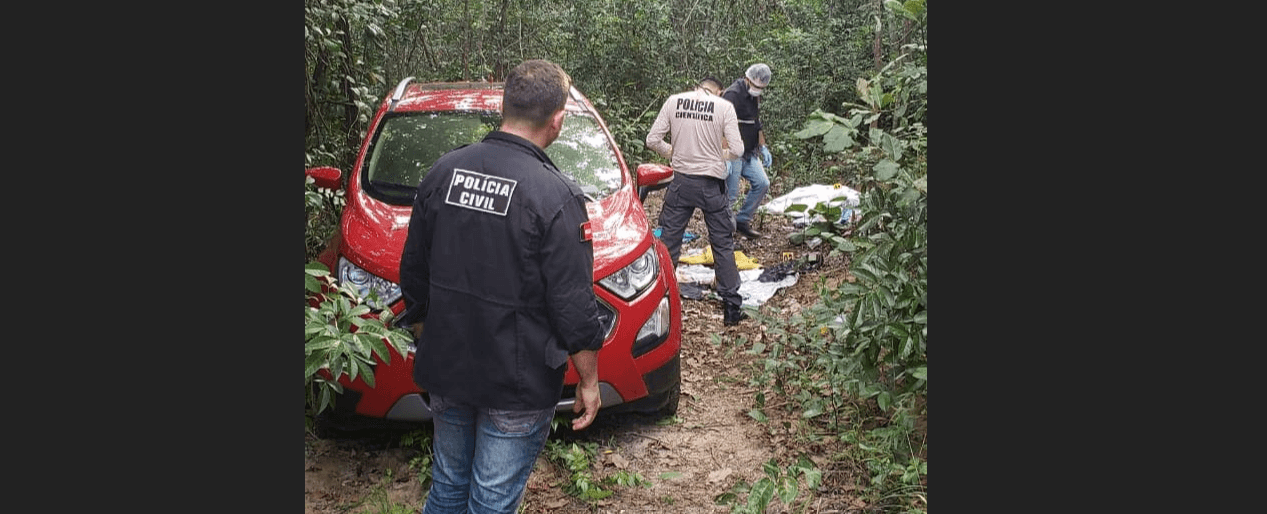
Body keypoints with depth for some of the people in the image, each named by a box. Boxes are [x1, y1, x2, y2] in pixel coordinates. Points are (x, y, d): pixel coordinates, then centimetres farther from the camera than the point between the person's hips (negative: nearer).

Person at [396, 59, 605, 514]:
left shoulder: (443, 172, -2)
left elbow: (413, 276, 7)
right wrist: (589, 383, -3)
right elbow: (575, 310, -17)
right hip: (517, 386, -5)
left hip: (444, 371, 6)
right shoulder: (556, 196, -19)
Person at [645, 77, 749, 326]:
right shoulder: (724, 106, -4)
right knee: (723, 245, 9)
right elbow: (737, 149, -8)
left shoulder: (674, 101, 1)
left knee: (668, 242, 10)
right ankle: (731, 308, 13)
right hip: (712, 184, -1)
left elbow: (652, 140, 0)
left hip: (681, 182, 1)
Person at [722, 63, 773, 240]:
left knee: (762, 184, 5)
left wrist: (763, 147, 23)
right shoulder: (733, 95, -18)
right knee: (730, 193, -6)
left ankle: (742, 221, 18)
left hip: (749, 153, 9)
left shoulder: (755, 96, 12)